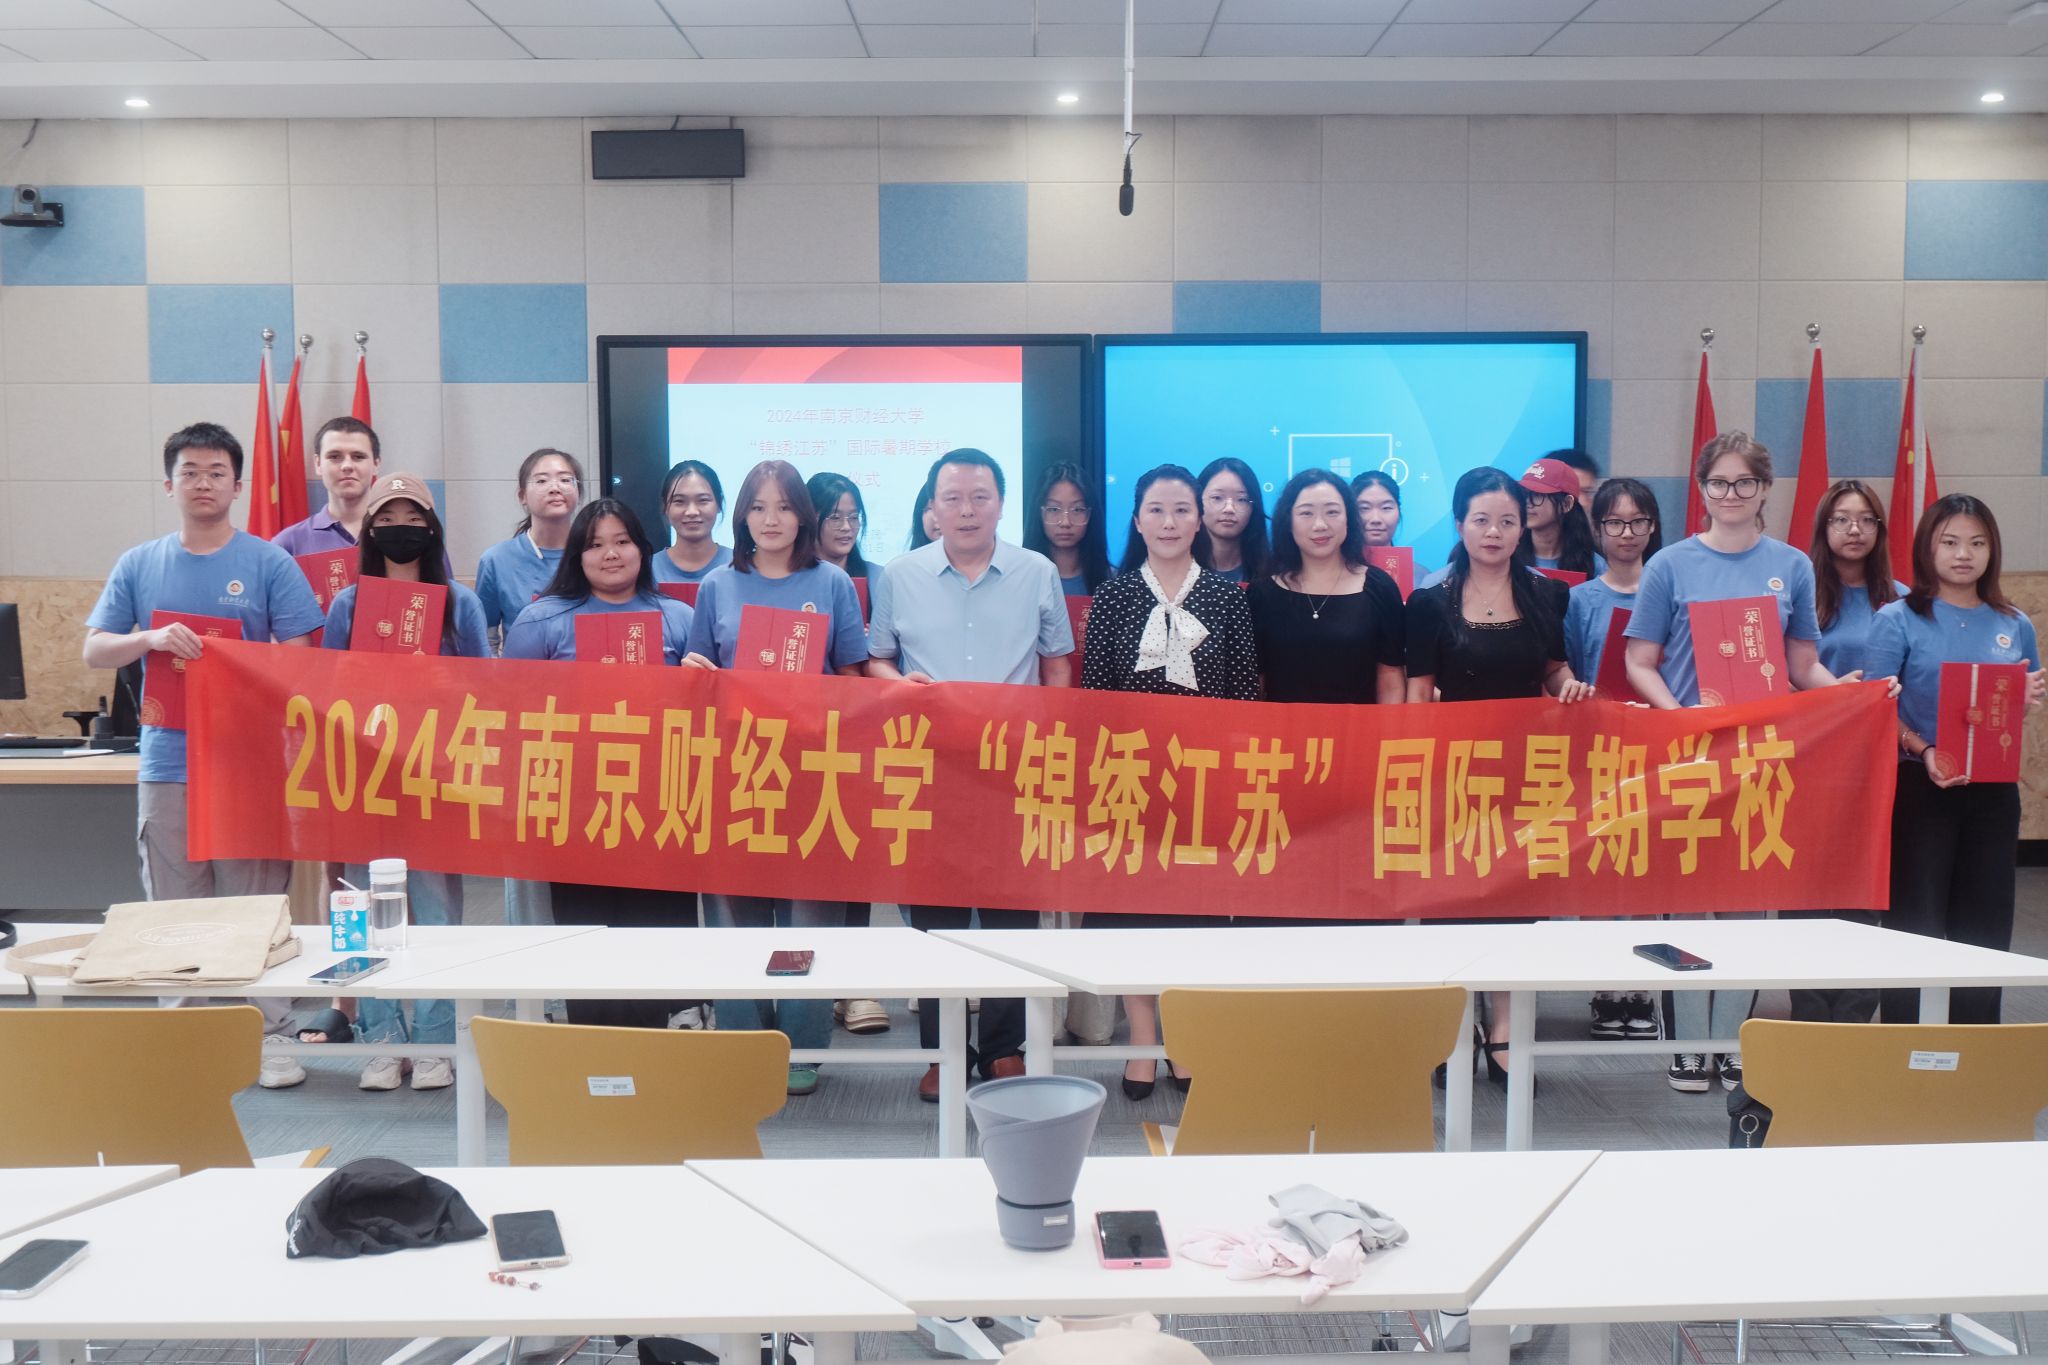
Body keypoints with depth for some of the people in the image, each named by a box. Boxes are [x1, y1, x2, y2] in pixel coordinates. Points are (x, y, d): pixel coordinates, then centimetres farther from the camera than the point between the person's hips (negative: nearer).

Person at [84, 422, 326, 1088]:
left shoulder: (269, 563, 2)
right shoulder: (138, 565, 10)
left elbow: (299, 658, -1)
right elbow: (94, 651, 7)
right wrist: (151, 639, -13)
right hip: (166, 761, 3)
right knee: (174, 910, 8)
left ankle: (272, 1036, 9)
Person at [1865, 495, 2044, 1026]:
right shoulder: (1898, 619, -2)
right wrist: (1924, 752, -22)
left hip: (1993, 789, 4)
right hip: (1919, 785, -4)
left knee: (1985, 924, 8)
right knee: (1916, 923, -2)